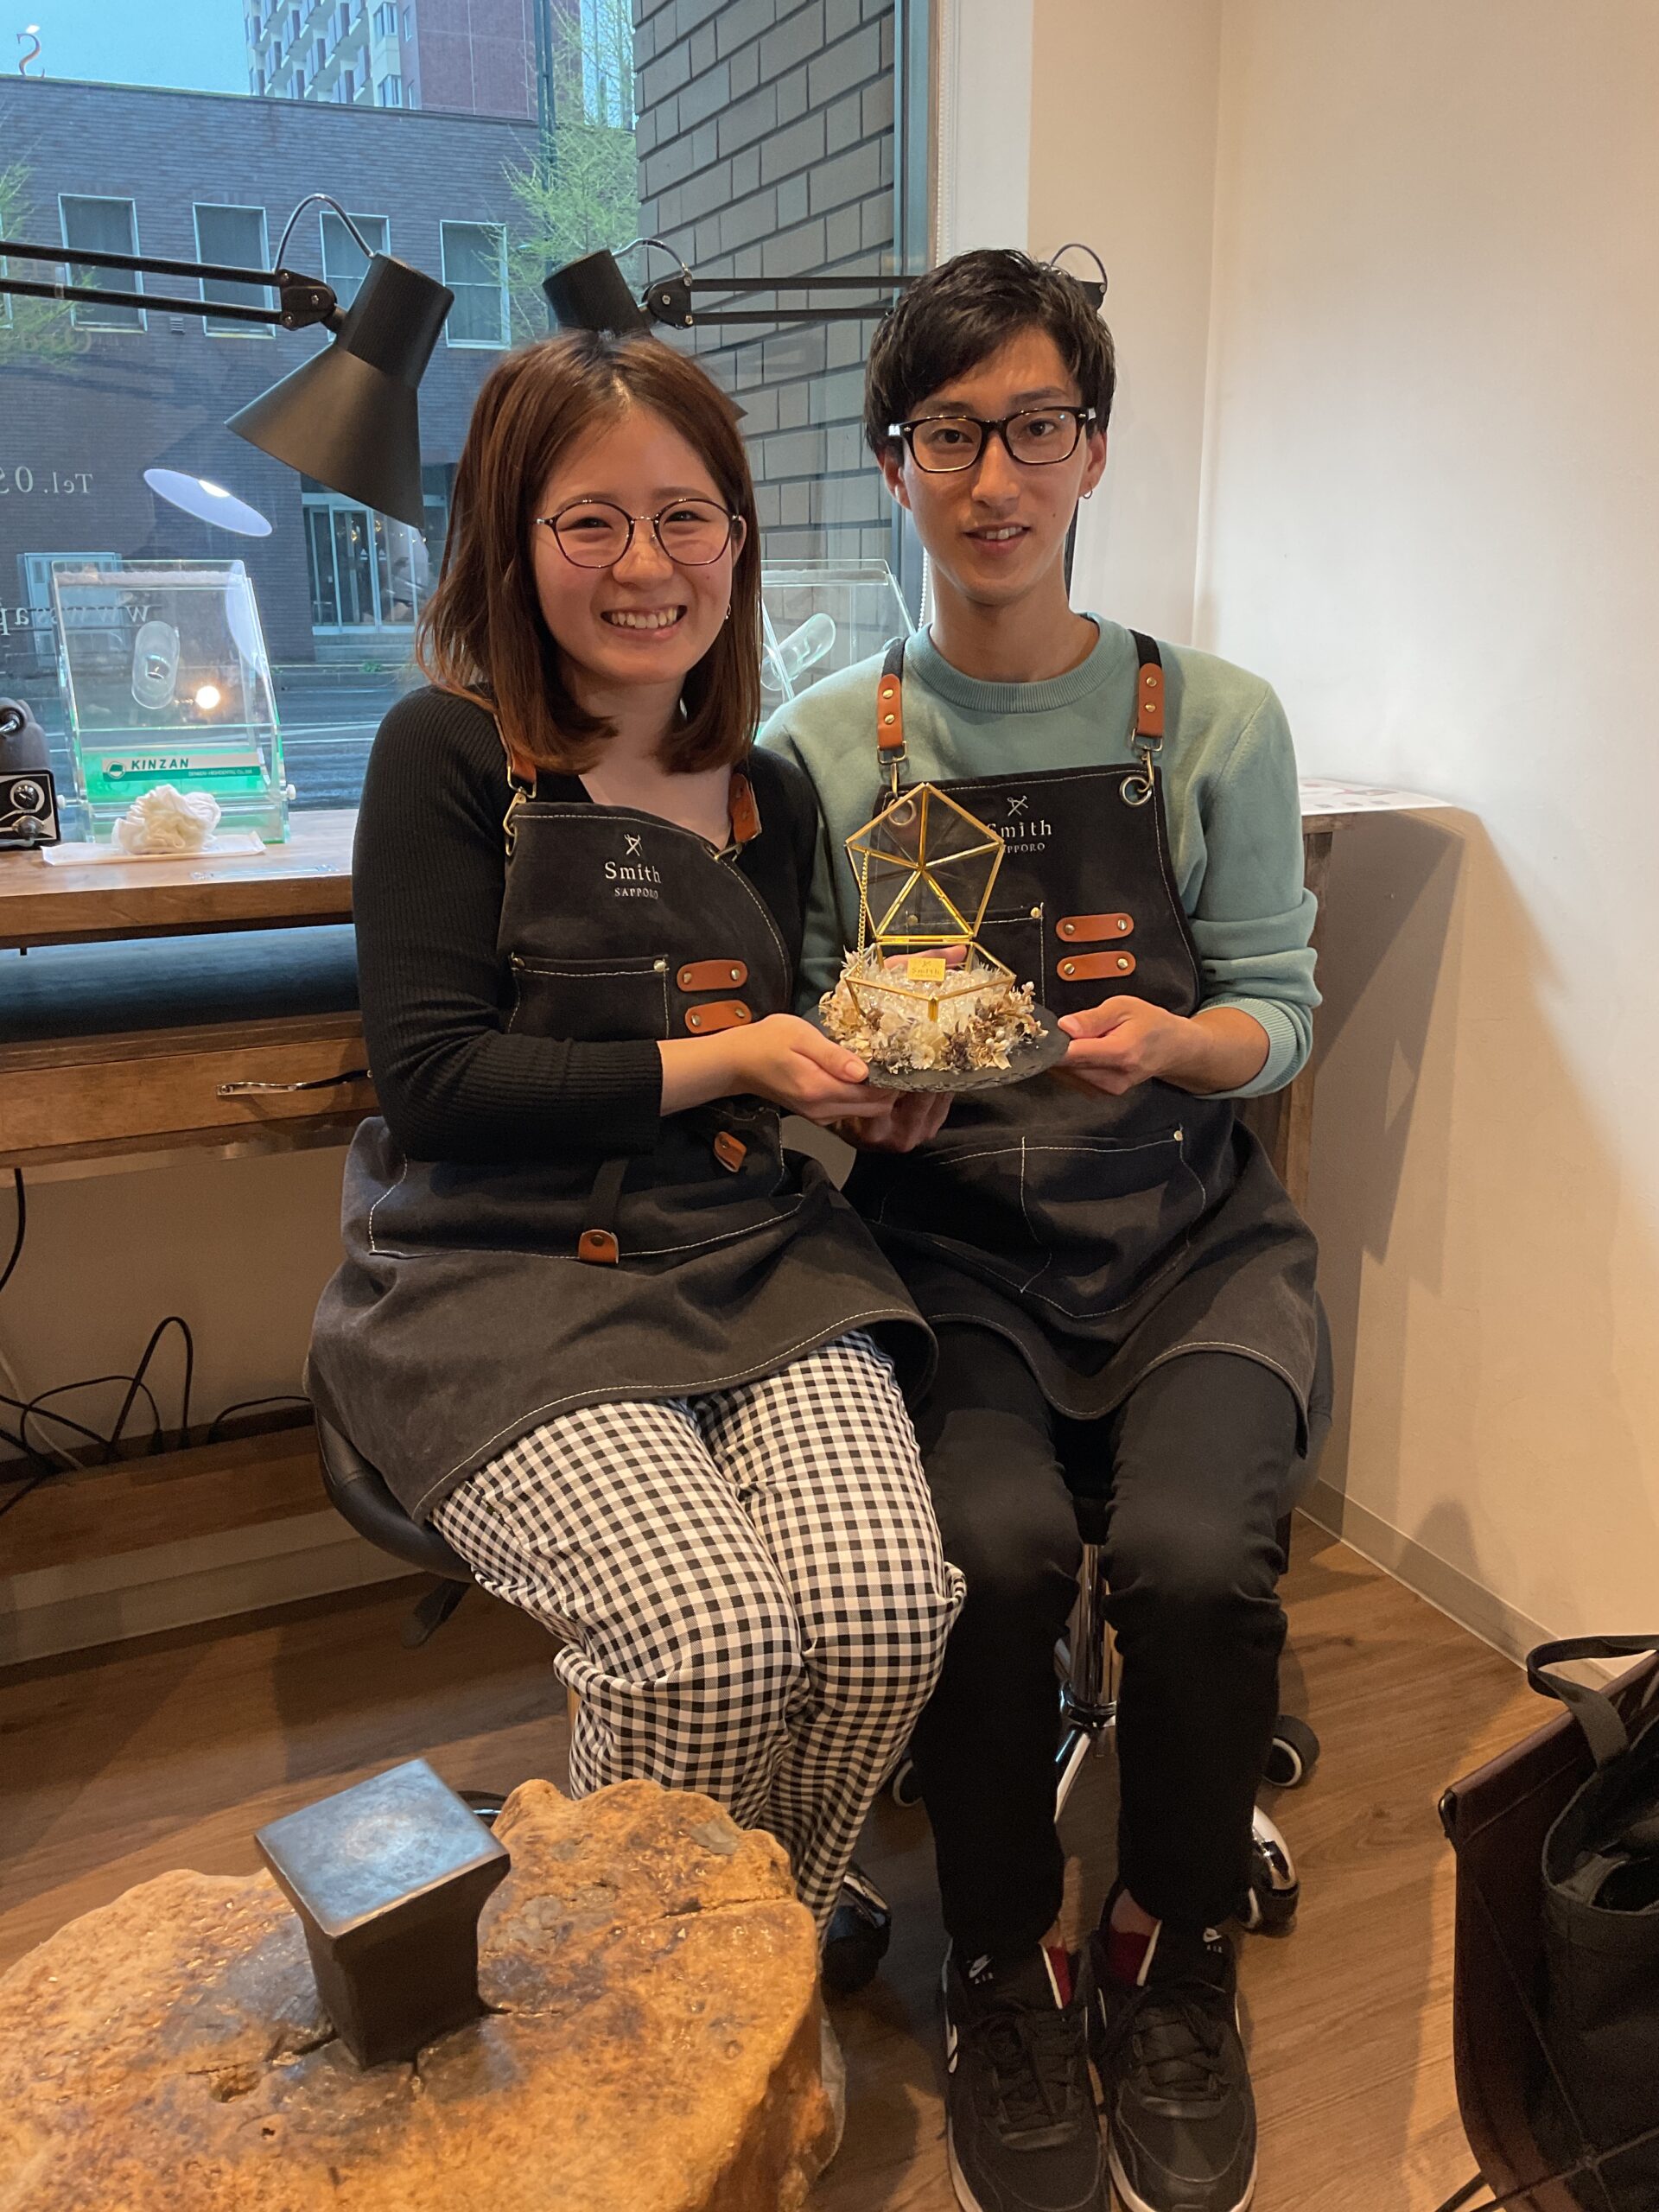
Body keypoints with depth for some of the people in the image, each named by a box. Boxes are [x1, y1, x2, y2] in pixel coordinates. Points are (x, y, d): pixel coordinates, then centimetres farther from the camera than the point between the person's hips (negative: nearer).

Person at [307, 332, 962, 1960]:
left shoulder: (767, 798, 14)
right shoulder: (450, 754, -2)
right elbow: (432, 1084, -10)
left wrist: (862, 1078, 2)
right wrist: (717, 1061, -12)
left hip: (748, 1253, 5)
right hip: (504, 1276, -4)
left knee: (887, 1612, -20)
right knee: (713, 1641, -26)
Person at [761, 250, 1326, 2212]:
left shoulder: (1215, 722, 4)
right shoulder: (820, 748, 3)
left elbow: (1278, 1009, 6)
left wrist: (1165, 1042, -15)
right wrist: (870, 1092, -15)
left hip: (1187, 1234, 1)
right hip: (951, 1244, 0)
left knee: (1191, 1550, -24)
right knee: (994, 1547, -26)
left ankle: (1174, 1964, 9)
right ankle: (1003, 1976, 6)